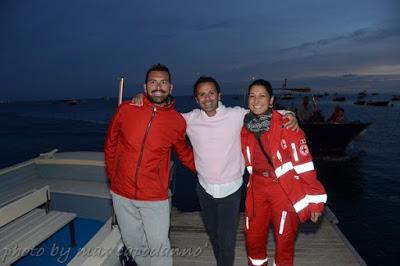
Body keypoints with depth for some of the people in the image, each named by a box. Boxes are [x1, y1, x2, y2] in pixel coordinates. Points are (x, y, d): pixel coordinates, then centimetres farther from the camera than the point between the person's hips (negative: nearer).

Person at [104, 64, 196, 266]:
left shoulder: (178, 122, -8)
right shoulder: (126, 109, -6)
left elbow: (185, 154, 10)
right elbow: (110, 145, 7)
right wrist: (112, 176, 11)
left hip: (155, 198, -2)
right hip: (122, 195, 2)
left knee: (159, 247, 6)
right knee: (134, 245, 19)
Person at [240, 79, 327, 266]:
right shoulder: (246, 128, 0)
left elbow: (304, 163, -14)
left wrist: (314, 199, -13)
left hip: (285, 190, -4)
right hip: (257, 189, 5)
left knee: (284, 242, 13)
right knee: (253, 239, 17)